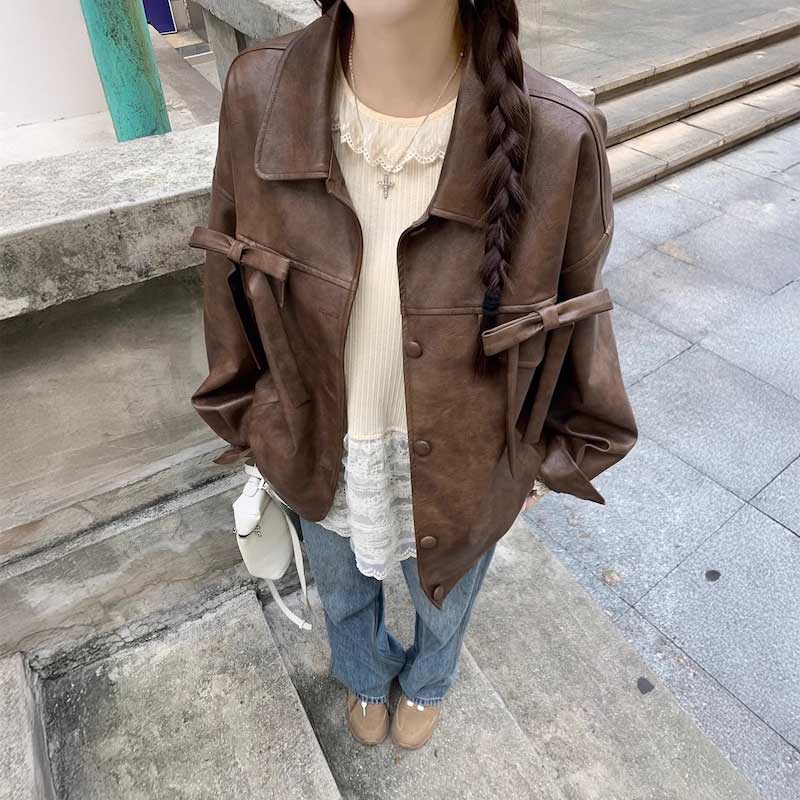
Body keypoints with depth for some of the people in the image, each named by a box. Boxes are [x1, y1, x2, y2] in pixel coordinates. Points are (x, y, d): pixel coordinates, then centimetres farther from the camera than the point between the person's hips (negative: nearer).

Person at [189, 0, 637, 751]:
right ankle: (365, 676, 74)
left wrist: (553, 454, 4)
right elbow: (231, 283, -5)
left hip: (460, 471, -1)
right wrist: (251, 421, 6)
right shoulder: (257, 94, -21)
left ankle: (426, 682, 74)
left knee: (443, 603, 32)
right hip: (322, 459, 2)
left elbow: (571, 320, -9)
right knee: (344, 593, 33)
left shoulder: (556, 139, -27)